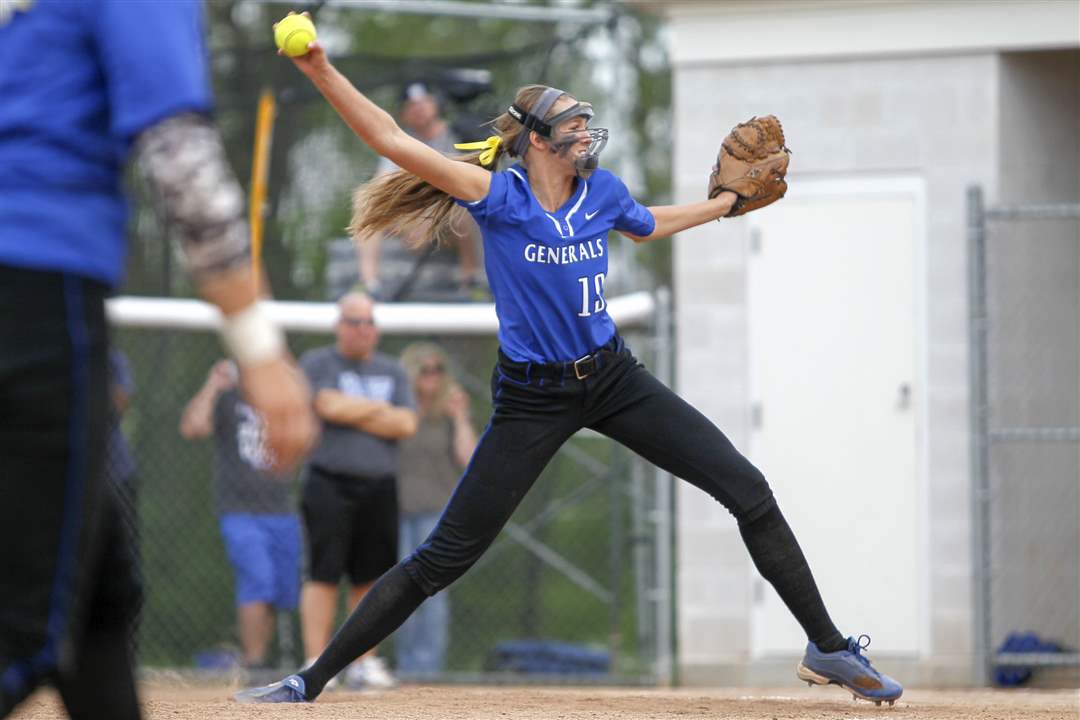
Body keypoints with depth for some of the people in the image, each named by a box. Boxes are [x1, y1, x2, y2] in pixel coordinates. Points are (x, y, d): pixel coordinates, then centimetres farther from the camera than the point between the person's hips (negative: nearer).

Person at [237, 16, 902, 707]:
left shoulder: (603, 191, 0)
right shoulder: (500, 196, -14)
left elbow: (647, 224, 26)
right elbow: (394, 141, -24)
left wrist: (725, 204, 31)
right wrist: (323, 73, -34)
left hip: (616, 382, 4)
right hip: (532, 401, -4)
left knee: (749, 492, -3)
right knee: (442, 559, -5)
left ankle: (828, 648, 9)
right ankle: (312, 681, 5)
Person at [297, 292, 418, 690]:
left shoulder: (392, 371, 16)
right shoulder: (317, 363, 3)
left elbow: (406, 424, 2)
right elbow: (329, 406, -14)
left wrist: (352, 414, -4)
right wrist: (380, 409, -1)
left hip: (379, 489, 4)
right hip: (330, 485, -4)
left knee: (370, 578, 5)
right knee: (324, 575, -10)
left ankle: (365, 661, 13)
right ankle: (315, 663, -10)